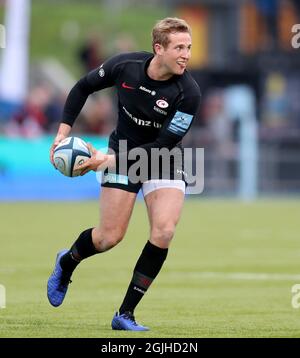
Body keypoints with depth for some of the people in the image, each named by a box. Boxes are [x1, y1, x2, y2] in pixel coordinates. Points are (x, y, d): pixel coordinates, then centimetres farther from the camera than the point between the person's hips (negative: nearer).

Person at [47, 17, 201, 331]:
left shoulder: (188, 92, -23)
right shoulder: (124, 66, -17)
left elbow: (162, 145, -24)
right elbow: (83, 87, 2)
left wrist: (108, 160, -27)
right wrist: (63, 132, -4)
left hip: (164, 162, 0)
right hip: (122, 155, 0)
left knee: (164, 232, -19)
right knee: (110, 237, -5)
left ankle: (125, 314, -8)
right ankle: (66, 263, 31)